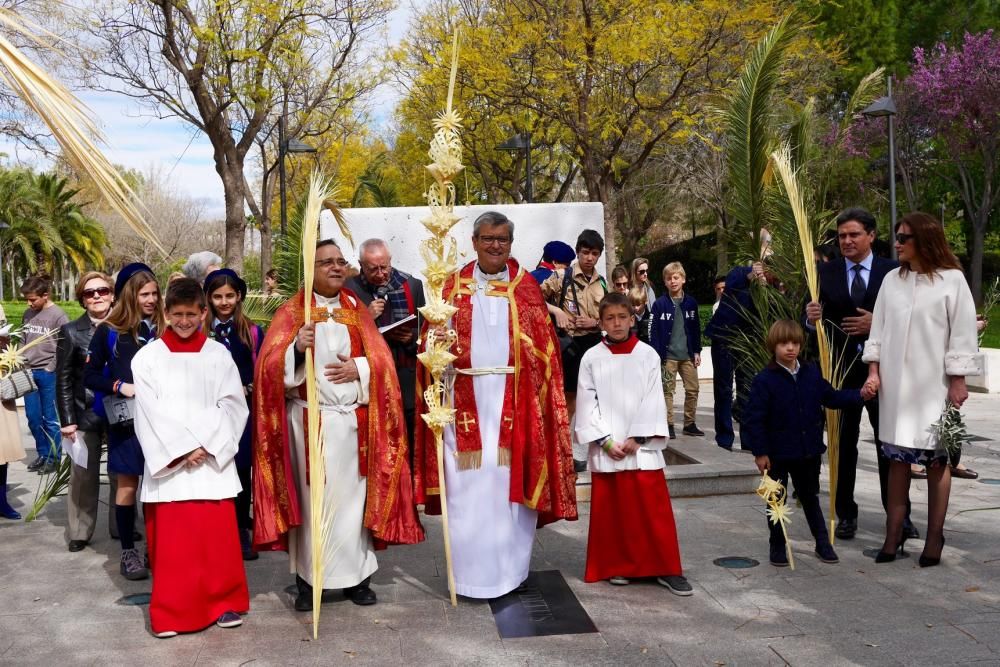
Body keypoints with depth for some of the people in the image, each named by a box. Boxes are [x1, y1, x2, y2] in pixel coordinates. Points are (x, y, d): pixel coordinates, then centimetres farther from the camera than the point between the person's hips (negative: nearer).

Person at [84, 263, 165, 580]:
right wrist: (119, 386, -14)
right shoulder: (108, 331, -1)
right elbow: (90, 376, 1)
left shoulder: (162, 328, 5)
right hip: (126, 419, -2)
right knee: (128, 484, 5)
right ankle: (128, 551, 16)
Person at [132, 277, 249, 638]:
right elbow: (150, 413, -2)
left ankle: (225, 602, 19)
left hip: (213, 460, 1)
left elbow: (233, 406, 1)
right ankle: (170, 612, 17)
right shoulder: (147, 358, 3)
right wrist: (181, 449, -11)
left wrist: (206, 446, -10)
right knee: (170, 538, 2)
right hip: (167, 461, 0)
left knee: (218, 534, 2)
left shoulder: (218, 355, 6)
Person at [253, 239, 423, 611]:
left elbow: (382, 359, 8)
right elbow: (270, 366, -8)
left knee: (353, 497, 6)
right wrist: (297, 347, -26)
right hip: (309, 420, -2)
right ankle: (308, 579, 12)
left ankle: (357, 576, 16)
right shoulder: (293, 311, 3)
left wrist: (359, 368, -12)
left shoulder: (356, 309, 12)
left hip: (354, 421, 3)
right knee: (311, 498, 1)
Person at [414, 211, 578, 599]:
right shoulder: (454, 287, 7)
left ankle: (509, 567, 18)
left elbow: (543, 347, 5)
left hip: (514, 400, 0)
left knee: (511, 483, 4)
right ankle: (471, 572, 14)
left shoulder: (527, 287, 7)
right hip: (467, 399, 0)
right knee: (467, 486, 2)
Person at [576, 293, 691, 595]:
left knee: (654, 510, 2)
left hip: (642, 447, 0)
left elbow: (653, 401, -1)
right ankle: (617, 566, 23)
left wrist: (636, 438, -9)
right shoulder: (591, 358, 1)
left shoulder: (647, 354, 2)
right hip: (606, 450, 0)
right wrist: (606, 441, -9)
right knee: (611, 511, 8)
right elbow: (587, 404, -1)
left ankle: (666, 569, 13)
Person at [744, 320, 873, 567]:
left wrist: (860, 394, 0)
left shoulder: (811, 373, 1)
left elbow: (831, 397, 13)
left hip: (808, 452, 4)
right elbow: (754, 418, -14)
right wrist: (759, 452, -15)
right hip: (778, 453, -4)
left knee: (810, 498, 19)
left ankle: (823, 543, 31)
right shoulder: (765, 380, -15)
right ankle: (778, 547, 22)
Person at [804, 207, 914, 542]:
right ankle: (846, 514, 17)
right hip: (842, 368, 1)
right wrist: (812, 316, -24)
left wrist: (877, 323, -17)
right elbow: (816, 321, -2)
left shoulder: (893, 271, 0)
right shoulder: (825, 272, 2)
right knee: (844, 443, 7)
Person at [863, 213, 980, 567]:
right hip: (896, 382, 4)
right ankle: (894, 533, 12)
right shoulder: (891, 279, 8)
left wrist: (958, 379, -7)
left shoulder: (952, 279, -4)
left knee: (936, 460, 3)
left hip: (934, 384, -4)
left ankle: (934, 537, 12)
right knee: (897, 458, 6)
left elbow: (963, 333, -5)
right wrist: (874, 369, 4)